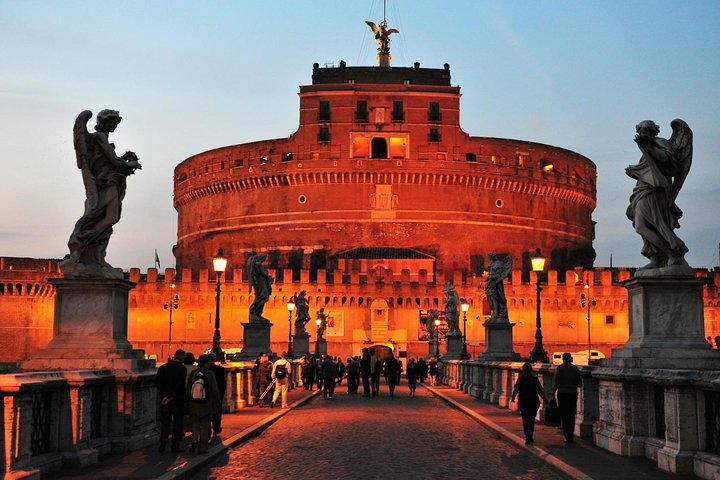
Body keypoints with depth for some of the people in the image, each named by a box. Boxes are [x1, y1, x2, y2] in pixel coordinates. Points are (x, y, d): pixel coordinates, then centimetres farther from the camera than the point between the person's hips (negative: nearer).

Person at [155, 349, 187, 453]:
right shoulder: (182, 369, -11)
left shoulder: (163, 368, 3)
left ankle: (162, 443, -1)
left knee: (165, 422, 11)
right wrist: (171, 396, -11)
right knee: (177, 423, 6)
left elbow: (157, 383, -1)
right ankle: (175, 446, 8)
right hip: (178, 400, -3)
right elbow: (181, 385, -17)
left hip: (164, 400, 3)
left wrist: (164, 396, 0)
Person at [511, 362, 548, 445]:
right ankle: (530, 437, 20)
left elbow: (515, 390, -5)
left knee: (525, 420, 3)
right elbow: (540, 391, -5)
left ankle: (528, 438, -10)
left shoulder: (521, 378, -5)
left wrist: (513, 398, 11)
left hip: (523, 402, -1)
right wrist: (545, 400, 3)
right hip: (534, 402, 1)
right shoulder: (534, 378, -3)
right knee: (531, 419, 16)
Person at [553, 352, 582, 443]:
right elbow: (580, 384, 8)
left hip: (563, 394, -3)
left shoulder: (559, 368, -5)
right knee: (571, 415, 12)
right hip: (573, 394, 3)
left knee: (564, 416, 0)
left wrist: (553, 392, -2)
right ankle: (570, 436, 14)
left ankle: (568, 437, -6)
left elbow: (556, 382, -13)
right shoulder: (576, 369, 6)